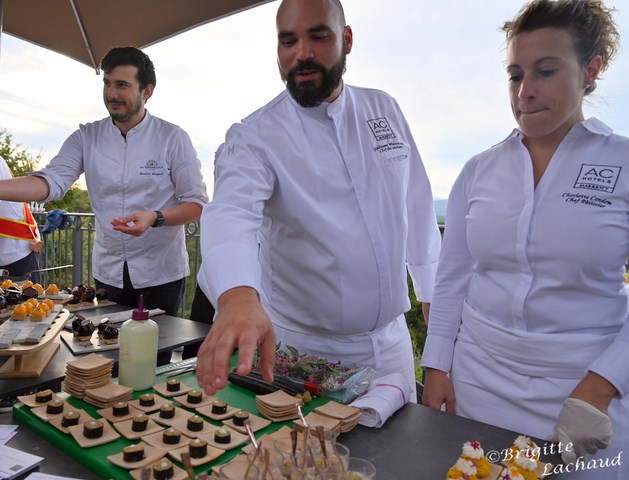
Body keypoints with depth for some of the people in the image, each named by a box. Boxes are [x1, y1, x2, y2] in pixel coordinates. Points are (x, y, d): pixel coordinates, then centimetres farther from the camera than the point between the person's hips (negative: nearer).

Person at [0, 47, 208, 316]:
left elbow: (197, 204, -7)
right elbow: (51, 181, -8)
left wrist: (155, 218, -23)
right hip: (108, 273, 3)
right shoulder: (87, 137, 3)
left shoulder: (173, 138, -8)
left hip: (161, 274, -3)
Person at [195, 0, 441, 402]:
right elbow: (232, 212, -31)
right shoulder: (255, 136, -13)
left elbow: (417, 208, 6)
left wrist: (435, 293, 6)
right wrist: (239, 296, -51)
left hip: (391, 340, 5)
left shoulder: (384, 110, 2)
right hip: (302, 350, -4)